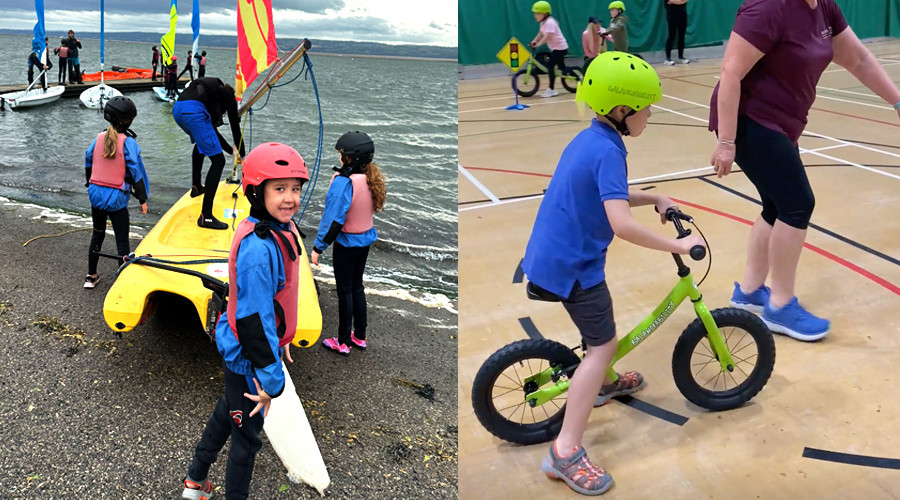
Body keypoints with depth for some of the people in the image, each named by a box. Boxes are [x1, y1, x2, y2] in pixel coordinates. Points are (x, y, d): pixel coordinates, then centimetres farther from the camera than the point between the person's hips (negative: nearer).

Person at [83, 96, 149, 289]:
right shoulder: (128, 142, -13)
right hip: (116, 198, -6)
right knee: (122, 239, 3)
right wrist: (142, 199, -7)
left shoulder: (99, 138, 3)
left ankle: (91, 276, 29)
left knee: (97, 234, 21)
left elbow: (88, 161, 16)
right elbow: (136, 172, -14)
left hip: (95, 193, 6)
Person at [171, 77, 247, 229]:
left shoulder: (211, 90, 38)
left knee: (201, 143, 40)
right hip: (193, 112, -9)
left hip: (177, 110, 9)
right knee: (218, 161, -6)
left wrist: (231, 150, 48)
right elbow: (235, 127, 18)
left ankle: (196, 187, 49)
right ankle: (205, 216, -14)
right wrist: (241, 153, 31)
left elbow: (211, 130, 41)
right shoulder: (227, 95, 22)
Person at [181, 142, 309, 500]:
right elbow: (253, 317, -28)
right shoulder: (258, 248, -31)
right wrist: (271, 379, -22)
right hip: (247, 358, -10)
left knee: (229, 411, 27)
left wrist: (280, 342, 20)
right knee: (247, 431, 11)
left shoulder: (281, 229, -1)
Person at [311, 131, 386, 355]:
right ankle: (360, 336, 31)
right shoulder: (371, 178, -5)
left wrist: (318, 247, -16)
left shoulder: (343, 182, -26)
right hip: (365, 240, 7)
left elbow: (334, 219, -25)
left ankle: (343, 342, 20)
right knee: (357, 287, 20)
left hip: (346, 243, -7)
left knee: (345, 291, 6)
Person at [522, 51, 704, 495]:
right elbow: (621, 224, -31)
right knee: (603, 345, -3)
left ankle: (600, 383, 51)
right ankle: (565, 453, -2)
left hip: (552, 255, 10)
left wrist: (654, 198, 12)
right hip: (571, 264, -10)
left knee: (598, 319, 30)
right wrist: (678, 245, -22)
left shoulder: (589, 138, 9)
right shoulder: (608, 151, -21)